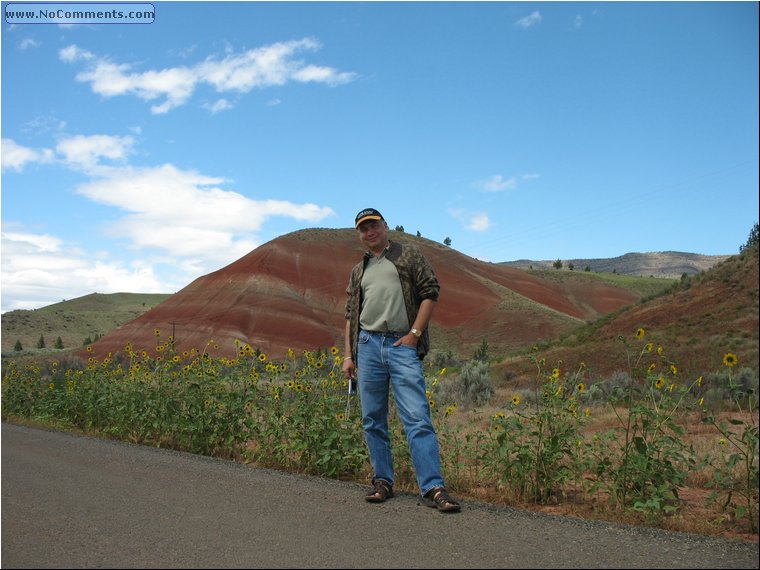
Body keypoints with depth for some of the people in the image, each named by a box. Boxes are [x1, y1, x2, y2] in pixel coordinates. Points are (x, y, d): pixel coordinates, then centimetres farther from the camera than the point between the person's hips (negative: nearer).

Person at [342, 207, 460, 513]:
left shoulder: (409, 255, 9)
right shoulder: (358, 271, 21)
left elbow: (431, 292, 0)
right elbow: (351, 314, 19)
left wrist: (415, 333, -8)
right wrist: (348, 355, 11)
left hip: (403, 345, -4)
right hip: (368, 345, 5)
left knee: (418, 418, -11)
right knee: (372, 420, 7)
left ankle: (432, 488, -10)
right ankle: (383, 481, 19)